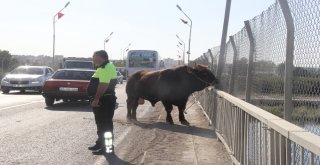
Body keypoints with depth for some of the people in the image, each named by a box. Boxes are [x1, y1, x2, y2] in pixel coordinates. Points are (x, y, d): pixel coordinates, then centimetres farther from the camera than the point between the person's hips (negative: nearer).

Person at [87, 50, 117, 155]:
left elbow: (103, 85, -27)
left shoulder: (106, 68, -18)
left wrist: (96, 99, -27)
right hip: (101, 100, 11)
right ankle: (100, 144, 31)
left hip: (104, 100, -11)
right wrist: (96, 99, 20)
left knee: (105, 124, -6)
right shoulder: (104, 68, 17)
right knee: (101, 123, 19)